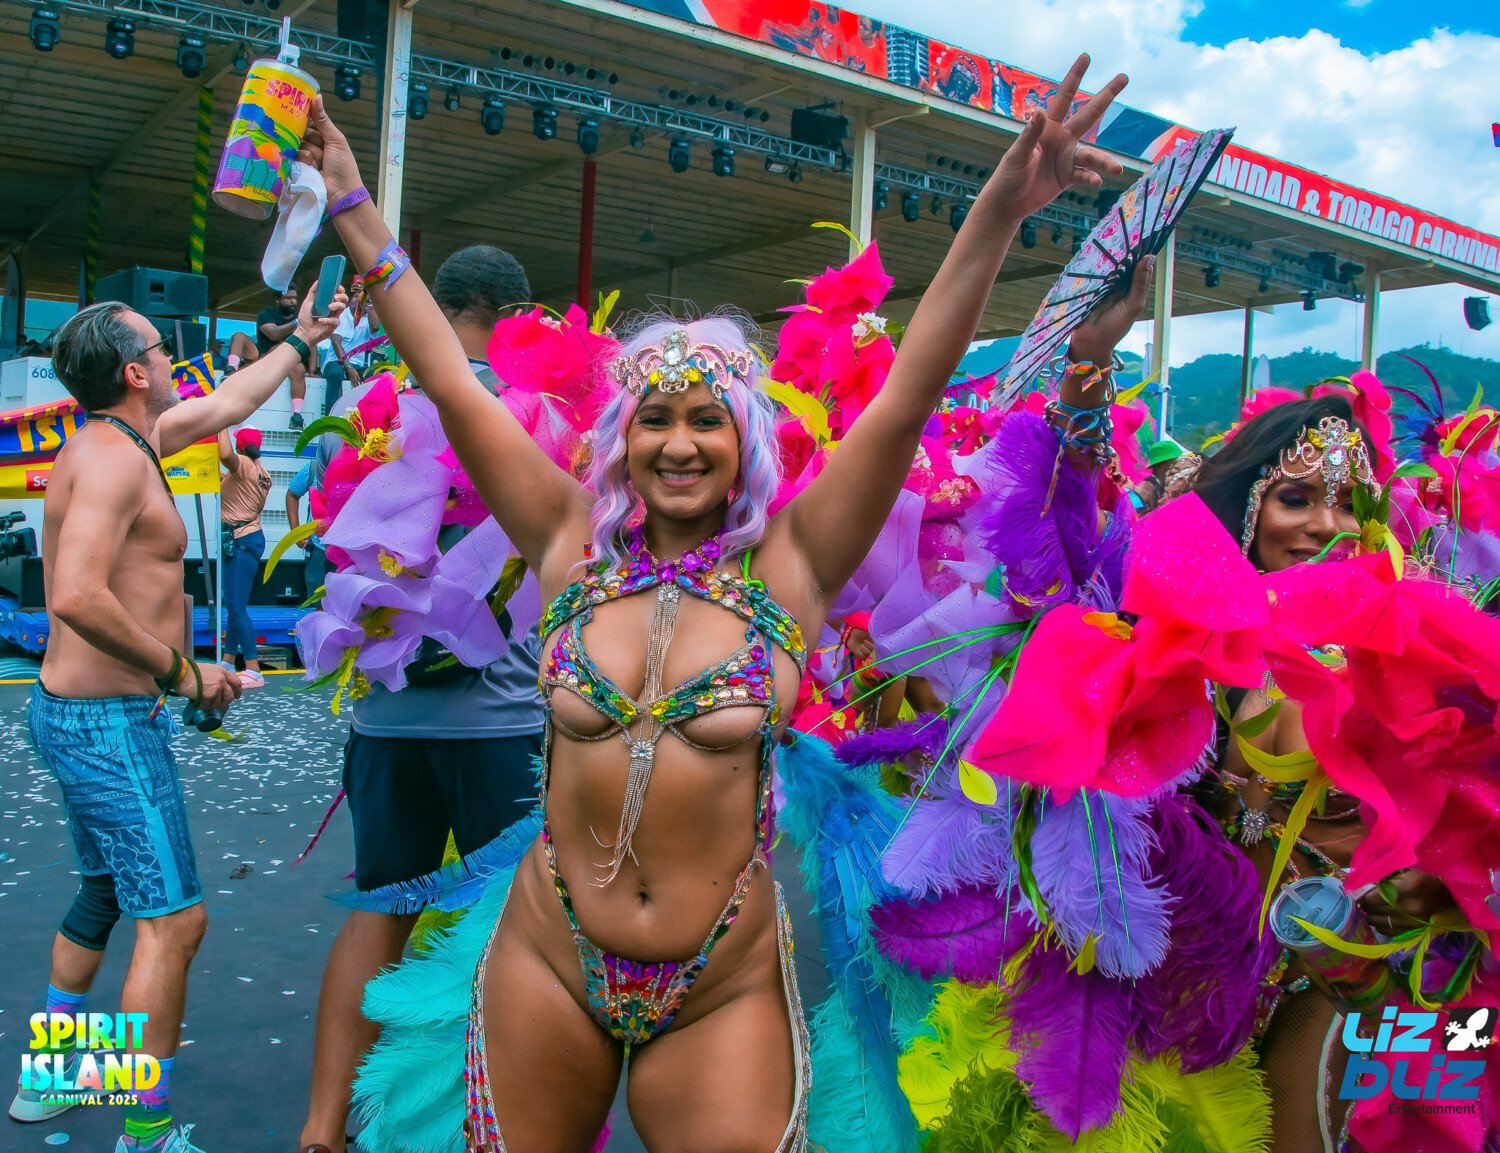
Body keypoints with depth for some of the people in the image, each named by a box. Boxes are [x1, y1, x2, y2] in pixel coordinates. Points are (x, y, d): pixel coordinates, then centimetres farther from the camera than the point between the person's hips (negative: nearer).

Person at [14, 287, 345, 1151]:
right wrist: (181, 672, -22)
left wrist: (299, 342, 36)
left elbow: (226, 405, 26)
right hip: (111, 721, -11)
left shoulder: (119, 439, 10)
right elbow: (77, 597, -31)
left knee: (105, 896, 25)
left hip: (76, 713, 11)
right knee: (174, 919, -7)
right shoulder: (114, 457, -19)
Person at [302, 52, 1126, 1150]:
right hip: (547, 964, 2)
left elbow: (906, 401, -15)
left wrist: (1000, 212, -22)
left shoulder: (788, 564, -6)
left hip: (723, 994, -2)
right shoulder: (573, 545, -1)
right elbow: (453, 382, 1)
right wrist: (357, 212, 3)